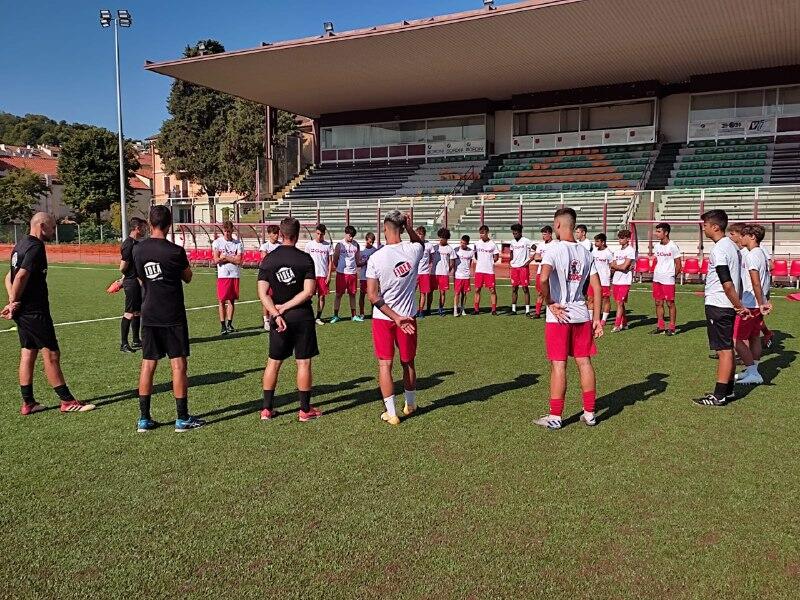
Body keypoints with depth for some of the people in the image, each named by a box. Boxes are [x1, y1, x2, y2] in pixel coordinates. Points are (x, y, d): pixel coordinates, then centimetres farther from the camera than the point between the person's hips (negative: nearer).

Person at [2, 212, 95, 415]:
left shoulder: (21, 244, 15)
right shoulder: (36, 247, -15)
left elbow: (10, 277, 15)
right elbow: (21, 277, -22)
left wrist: (13, 302, 2)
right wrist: (14, 302, -9)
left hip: (22, 311, 10)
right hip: (35, 310, -9)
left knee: (28, 353, 12)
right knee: (51, 354, -3)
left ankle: (28, 403, 18)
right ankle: (67, 401, 3)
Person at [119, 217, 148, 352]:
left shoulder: (136, 243, 13)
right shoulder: (129, 244, -17)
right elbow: (122, 267, -20)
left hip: (136, 282, 10)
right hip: (131, 282, -10)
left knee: (137, 311, 14)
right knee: (129, 313, -6)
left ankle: (136, 341, 23)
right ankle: (123, 344, 0)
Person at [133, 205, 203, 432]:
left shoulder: (139, 249, 2)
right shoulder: (175, 251, -13)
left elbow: (141, 280, 14)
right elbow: (188, 278, 3)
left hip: (149, 316, 5)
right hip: (173, 316, -5)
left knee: (148, 364, 9)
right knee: (178, 364, 1)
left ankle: (144, 419, 14)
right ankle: (182, 419, 6)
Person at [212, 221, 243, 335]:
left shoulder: (238, 243, 4)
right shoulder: (217, 242, 4)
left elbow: (239, 261, -5)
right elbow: (216, 260, -5)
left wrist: (225, 257, -6)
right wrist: (232, 258, -9)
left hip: (235, 275, 1)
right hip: (222, 275, -1)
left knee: (232, 300, 6)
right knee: (222, 301, -2)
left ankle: (229, 324, 15)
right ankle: (223, 325, 2)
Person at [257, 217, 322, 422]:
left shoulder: (268, 260, 0)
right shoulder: (305, 259, -7)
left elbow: (263, 293, -7)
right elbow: (308, 292, -13)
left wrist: (277, 314, -11)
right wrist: (285, 307, -9)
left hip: (279, 318, 3)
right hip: (302, 316, -2)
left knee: (273, 362, 12)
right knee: (303, 362, 4)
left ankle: (266, 409, 17)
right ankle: (305, 410, 11)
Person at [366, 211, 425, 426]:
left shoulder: (376, 258, -14)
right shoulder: (413, 250, -8)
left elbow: (372, 295, -15)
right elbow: (420, 243, 20)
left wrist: (395, 317, -14)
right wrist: (410, 228, 11)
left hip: (382, 318, -2)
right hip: (408, 316, 3)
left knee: (385, 364, 7)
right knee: (408, 363, 18)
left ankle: (391, 413, 9)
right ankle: (410, 405, 36)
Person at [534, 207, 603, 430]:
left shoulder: (554, 250, -11)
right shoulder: (585, 252, 7)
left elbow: (543, 279, -27)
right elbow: (596, 287, 7)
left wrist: (550, 303, -11)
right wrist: (597, 318, 10)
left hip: (558, 317, -5)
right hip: (582, 315, 5)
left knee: (558, 365, 0)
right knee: (584, 363, 11)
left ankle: (555, 417, 8)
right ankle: (589, 413, 19)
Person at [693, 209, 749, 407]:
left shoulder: (718, 249, -17)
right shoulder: (732, 246, 13)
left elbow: (727, 283, -23)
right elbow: (737, 279, 17)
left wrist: (739, 306, -16)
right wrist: (739, 305, 18)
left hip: (718, 305, -10)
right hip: (729, 305, 10)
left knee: (724, 350, -6)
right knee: (728, 348, 15)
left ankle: (719, 395, 0)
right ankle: (728, 389, 24)